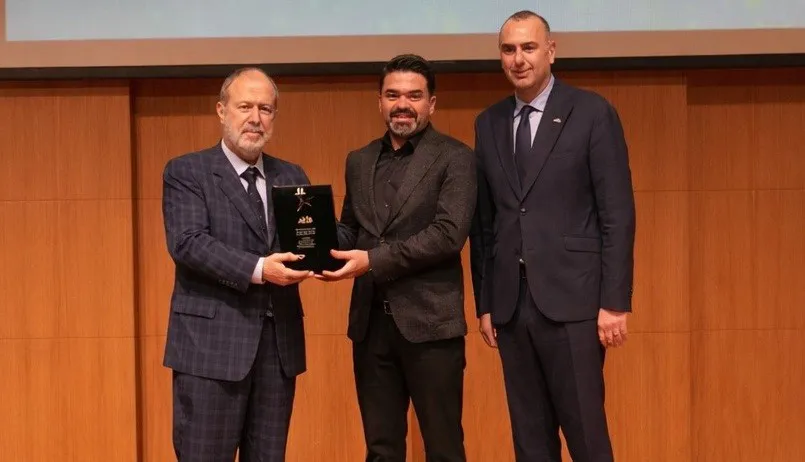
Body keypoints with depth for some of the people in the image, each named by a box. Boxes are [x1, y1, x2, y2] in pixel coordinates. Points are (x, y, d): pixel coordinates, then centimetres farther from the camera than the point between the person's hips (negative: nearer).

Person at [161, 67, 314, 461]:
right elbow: (187, 243, -14)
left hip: (280, 343, 5)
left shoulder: (292, 177, 15)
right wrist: (257, 269, -24)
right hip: (212, 341, -5)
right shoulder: (186, 172, -1)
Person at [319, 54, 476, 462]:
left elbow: (449, 234, -15)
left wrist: (373, 260, -19)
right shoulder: (359, 161, 14)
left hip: (429, 321, -5)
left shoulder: (455, 158, -4)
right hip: (370, 321, 5)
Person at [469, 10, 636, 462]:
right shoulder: (489, 124, 11)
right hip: (511, 302, 5)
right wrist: (485, 303, 10)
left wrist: (615, 302, -11)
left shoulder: (592, 113, -2)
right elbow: (484, 222, 13)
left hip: (572, 298, -4)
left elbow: (618, 214, -6)